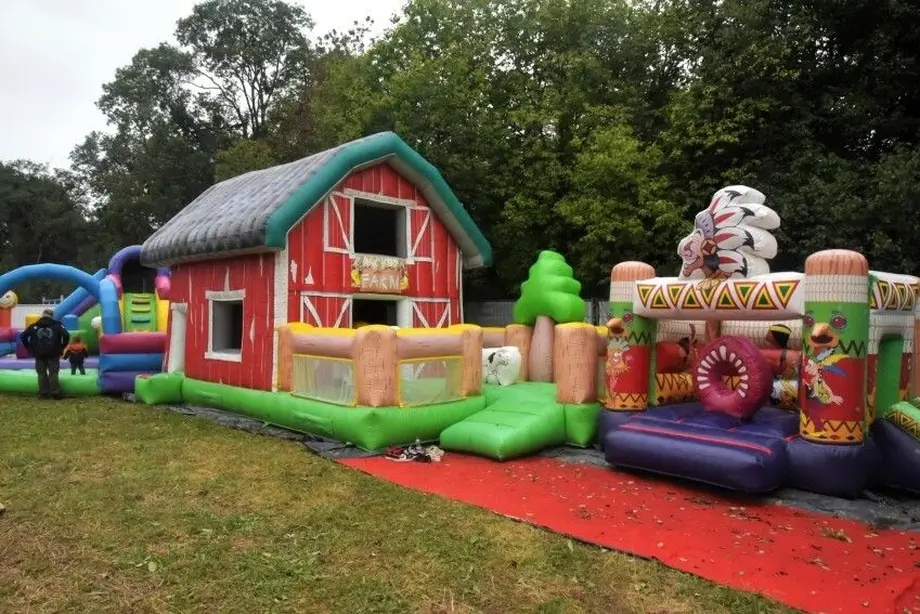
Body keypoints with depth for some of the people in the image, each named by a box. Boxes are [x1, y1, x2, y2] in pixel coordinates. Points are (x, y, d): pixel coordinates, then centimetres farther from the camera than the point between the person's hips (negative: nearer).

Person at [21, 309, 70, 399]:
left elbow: (24, 336, 1)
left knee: (42, 374, 9)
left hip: (39, 354, 1)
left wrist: (30, 348, 7)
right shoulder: (57, 325, 1)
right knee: (53, 373, 3)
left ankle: (43, 393, 10)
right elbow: (66, 335, -12)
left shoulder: (35, 326, 6)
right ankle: (55, 393, 0)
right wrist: (61, 347, -1)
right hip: (53, 354, -1)